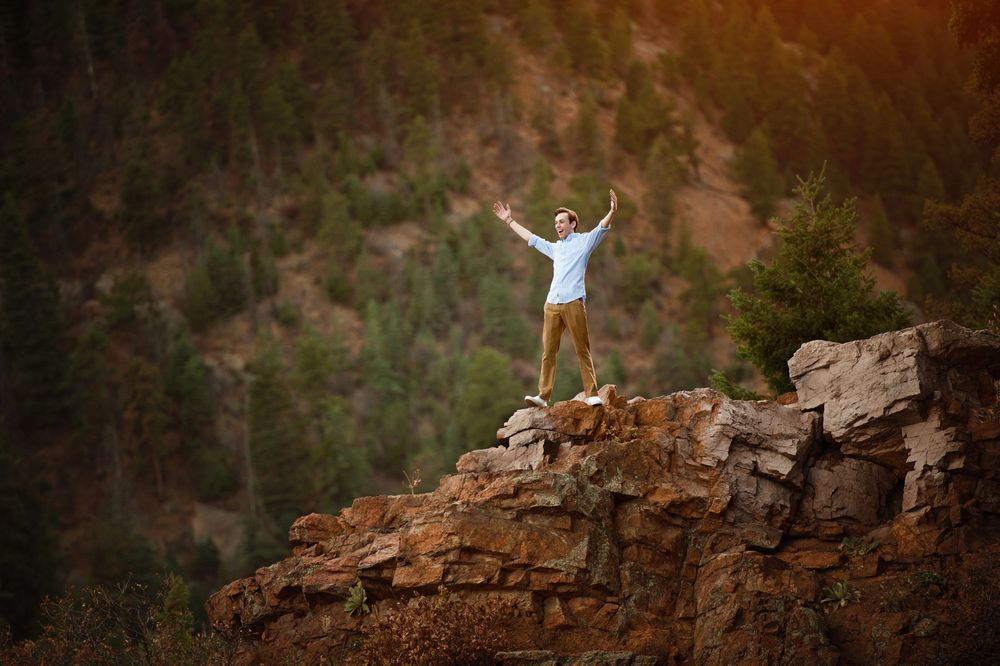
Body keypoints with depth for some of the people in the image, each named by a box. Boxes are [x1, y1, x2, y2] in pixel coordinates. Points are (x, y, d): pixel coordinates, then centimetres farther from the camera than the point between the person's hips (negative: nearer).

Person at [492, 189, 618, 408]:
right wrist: (509, 221, 41)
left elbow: (602, 228, -7)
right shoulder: (554, 248, 26)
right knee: (548, 351, -1)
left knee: (582, 350, -7)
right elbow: (531, 238, 37)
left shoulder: (584, 241, 9)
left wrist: (612, 212, -25)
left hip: (574, 302, -6)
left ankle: (592, 394, -8)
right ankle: (543, 396, -2)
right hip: (552, 304, 6)